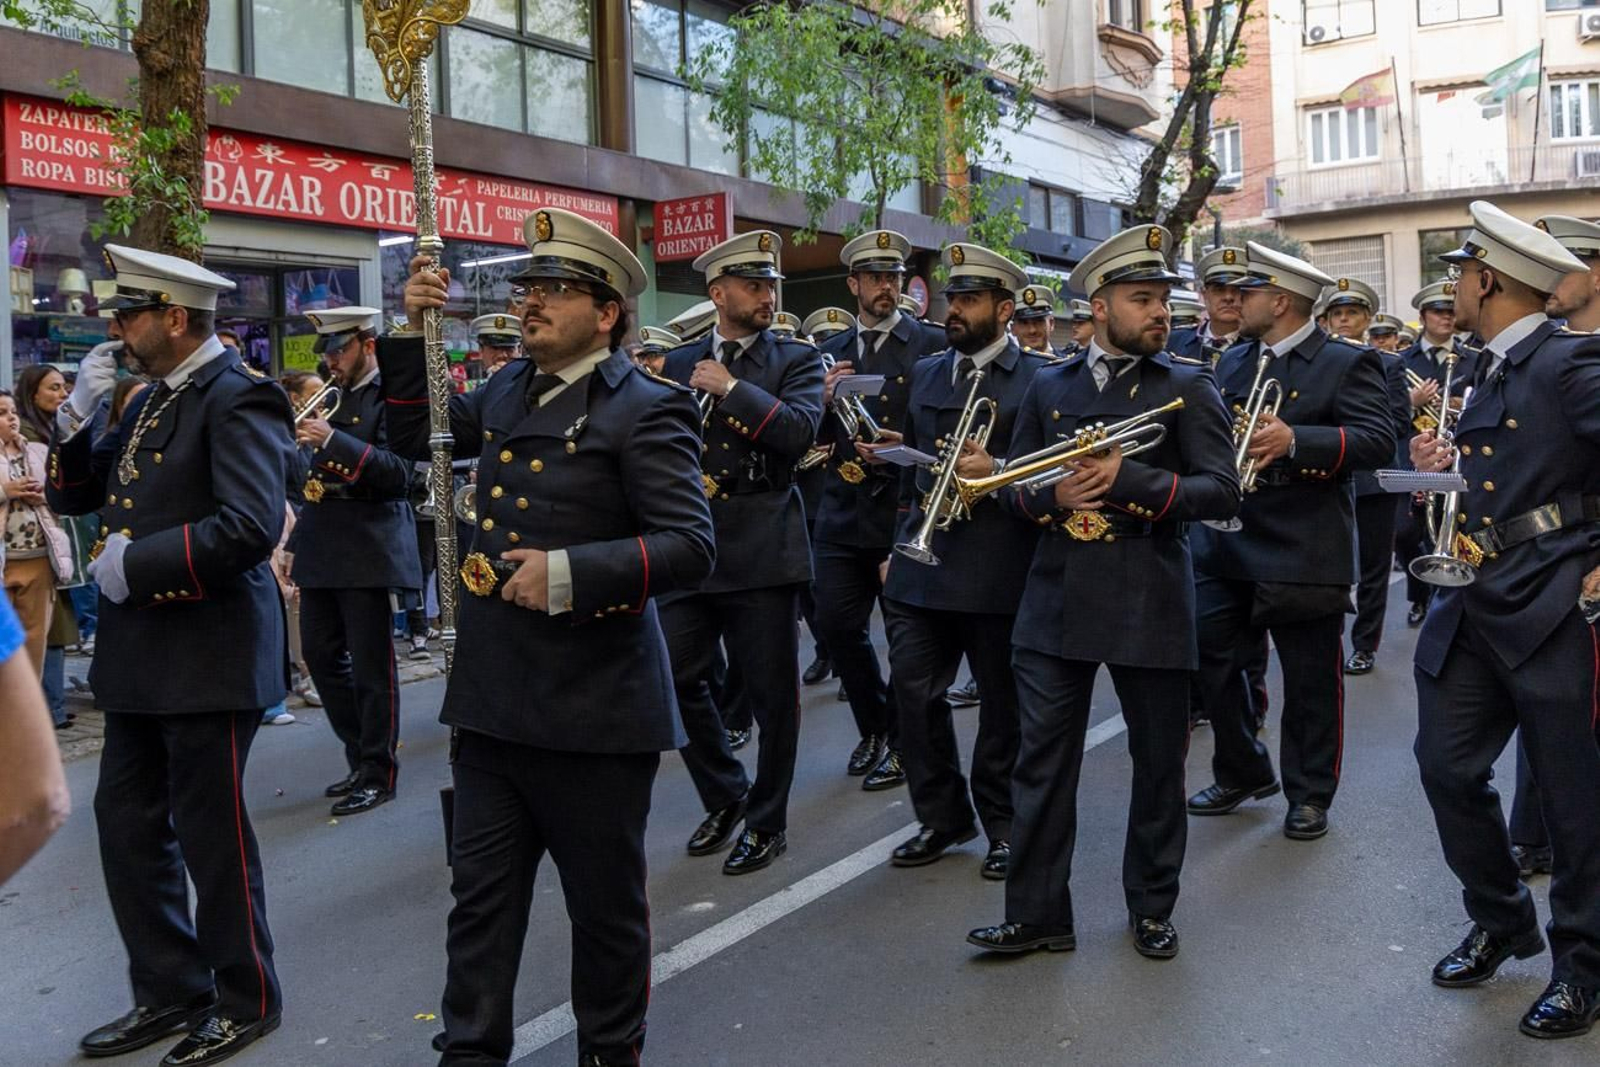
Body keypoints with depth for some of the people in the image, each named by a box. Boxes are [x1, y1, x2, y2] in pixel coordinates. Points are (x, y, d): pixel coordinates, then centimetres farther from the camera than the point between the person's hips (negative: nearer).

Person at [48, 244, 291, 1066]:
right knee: (126, 822, 15)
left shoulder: (238, 399, -15)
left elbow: (252, 526, -27)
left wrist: (137, 565, -18)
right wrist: (76, 417, 1)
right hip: (140, 656, 9)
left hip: (208, 655, -9)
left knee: (211, 834, 3)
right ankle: (169, 991, 30)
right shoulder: (150, 401, 13)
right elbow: (74, 496, 16)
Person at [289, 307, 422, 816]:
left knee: (371, 664, -1)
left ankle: (378, 773, 11)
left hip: (368, 552, -8)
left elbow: (400, 471, -20)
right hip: (323, 552, 8)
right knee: (320, 654, 12)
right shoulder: (336, 397, 15)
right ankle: (361, 757, 25)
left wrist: (332, 440, -25)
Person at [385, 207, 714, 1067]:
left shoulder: (645, 409, -12)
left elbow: (689, 546, -18)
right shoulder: (508, 388, 10)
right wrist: (412, 333, 10)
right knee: (480, 895, 14)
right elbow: (417, 435, 23)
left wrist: (571, 573, -27)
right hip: (493, 695, 6)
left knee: (604, 901, 11)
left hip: (593, 706, -6)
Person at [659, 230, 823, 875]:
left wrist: (731, 388, -15)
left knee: (771, 693, 2)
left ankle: (766, 822, 20)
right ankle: (724, 795, 25)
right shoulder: (678, 364, 13)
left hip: (762, 551, -3)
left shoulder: (796, 360, 3)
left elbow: (800, 430, -14)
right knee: (675, 677, 3)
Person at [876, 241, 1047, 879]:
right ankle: (941, 816, 20)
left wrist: (997, 471, -20)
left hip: (999, 567, -4)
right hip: (921, 562, 5)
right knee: (912, 690, 3)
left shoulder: (1039, 378, -3)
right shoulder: (925, 373, 14)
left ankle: (1002, 823, 24)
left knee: (1002, 701, 7)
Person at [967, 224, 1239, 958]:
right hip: (1056, 600, 3)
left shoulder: (1188, 387, 1)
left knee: (1157, 762, 9)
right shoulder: (1049, 387, 10)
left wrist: (1130, 478, -20)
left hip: (1149, 604, -2)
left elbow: (1222, 491, -8)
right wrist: (1051, 496, -10)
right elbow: (1012, 489, 12)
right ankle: (1036, 913, 17)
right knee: (1041, 761, 5)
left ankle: (1152, 909, 28)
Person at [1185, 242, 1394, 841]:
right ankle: (1243, 773, 27)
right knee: (1209, 663, 8)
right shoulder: (1233, 362, 13)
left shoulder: (1347, 364, -6)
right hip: (1226, 546, 6)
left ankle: (1309, 794, 21)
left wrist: (1295, 440, -29)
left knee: (1311, 680, 6)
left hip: (1305, 555, -6)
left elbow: (1378, 442, -17)